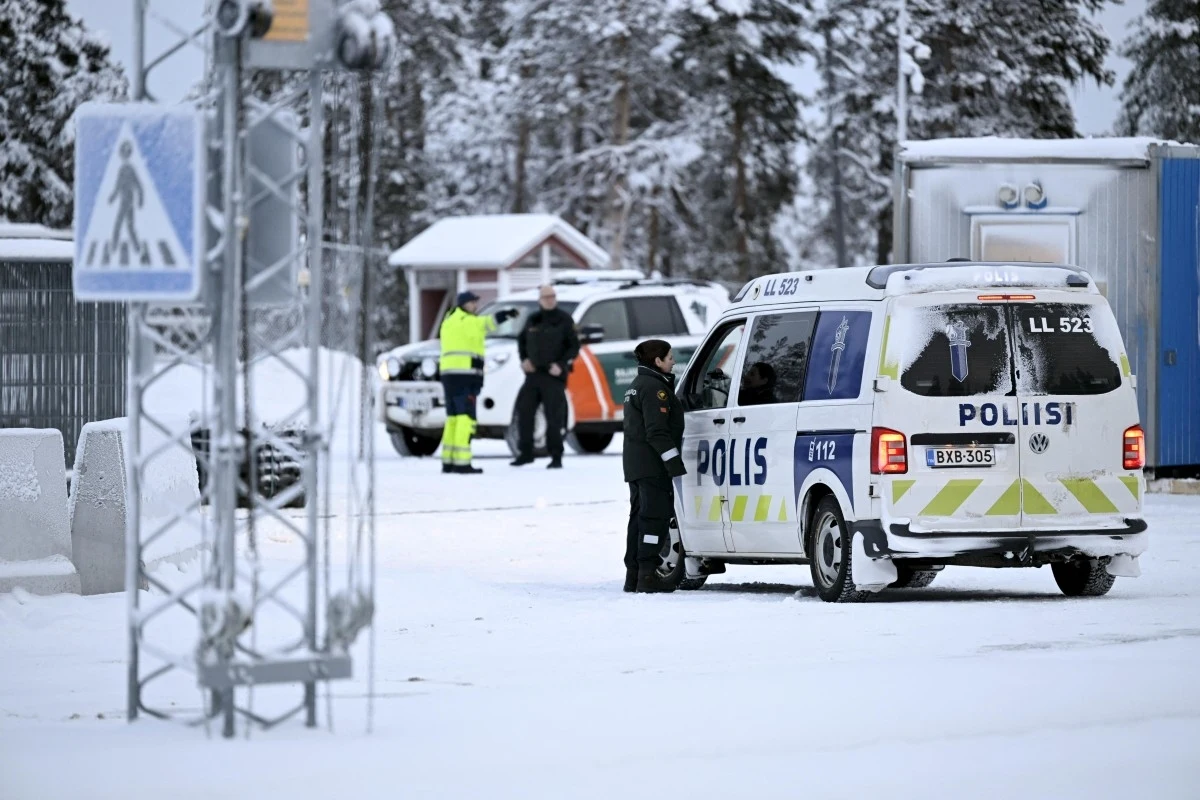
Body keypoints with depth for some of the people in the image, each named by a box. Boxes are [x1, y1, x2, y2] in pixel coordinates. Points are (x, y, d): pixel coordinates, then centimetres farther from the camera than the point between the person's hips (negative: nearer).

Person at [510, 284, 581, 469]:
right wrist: (524, 359, 8)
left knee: (554, 417, -6)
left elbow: (574, 346, -3)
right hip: (533, 374, 5)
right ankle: (525, 453, 15)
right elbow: (522, 340, 24)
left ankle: (556, 456, 1)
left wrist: (561, 365, -15)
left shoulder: (564, 320, -2)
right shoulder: (532, 320, 11)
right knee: (524, 412, 3)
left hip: (554, 376, -5)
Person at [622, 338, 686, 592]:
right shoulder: (654, 388, -14)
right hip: (653, 466, -10)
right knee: (655, 517, -10)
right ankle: (647, 577, -14)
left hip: (635, 465, 10)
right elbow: (658, 432, -21)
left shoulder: (637, 386, 20)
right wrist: (676, 464, -23)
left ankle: (633, 577, 14)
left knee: (639, 518, 12)